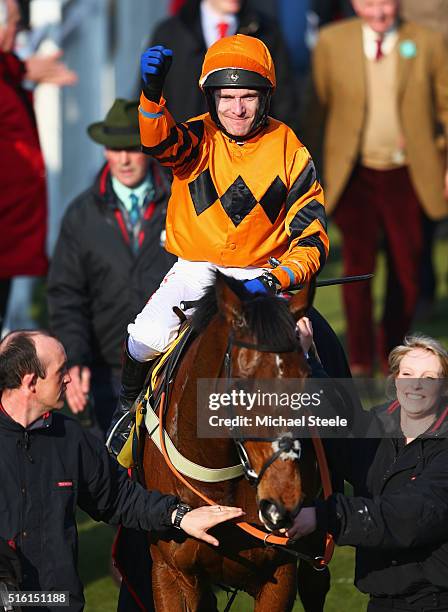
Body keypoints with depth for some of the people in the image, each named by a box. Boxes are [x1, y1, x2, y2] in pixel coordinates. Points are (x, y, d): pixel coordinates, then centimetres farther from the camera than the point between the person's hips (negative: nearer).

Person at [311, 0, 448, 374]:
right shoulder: (332, 42, 0)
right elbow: (319, 103, 8)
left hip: (406, 176, 1)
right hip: (355, 175, -1)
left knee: (406, 270, 5)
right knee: (358, 263, -12)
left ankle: (393, 354, 26)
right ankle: (359, 359, 2)